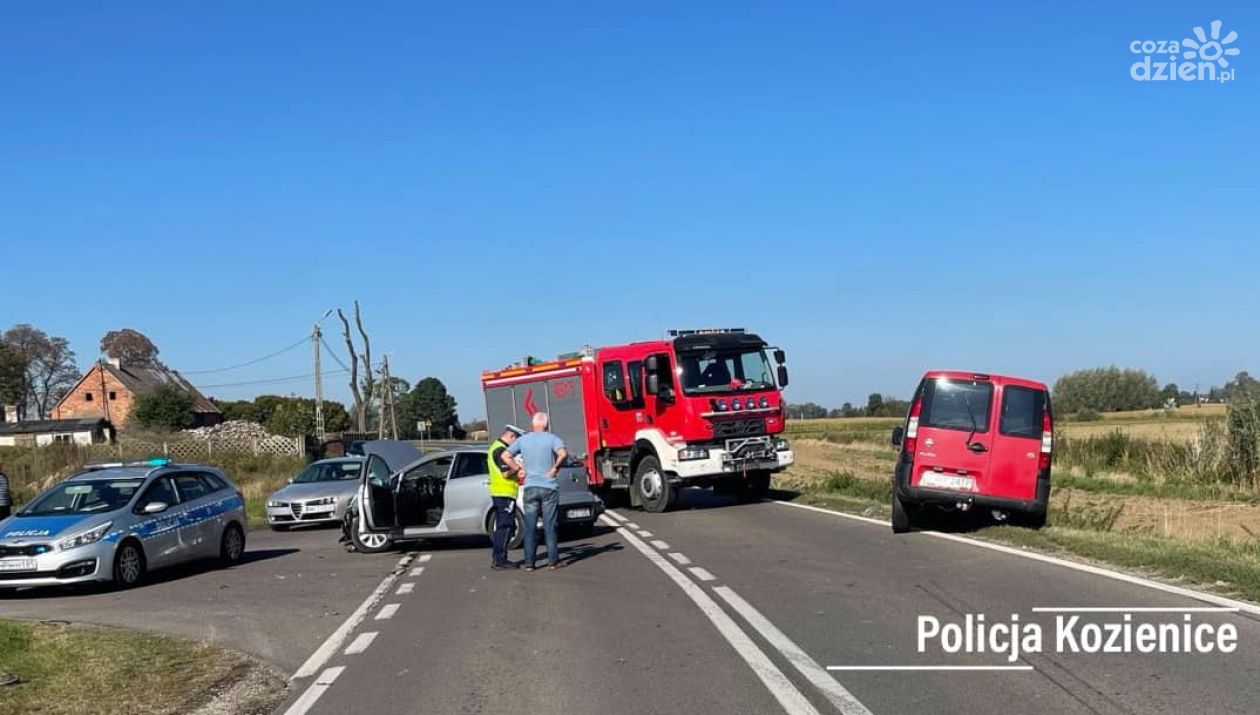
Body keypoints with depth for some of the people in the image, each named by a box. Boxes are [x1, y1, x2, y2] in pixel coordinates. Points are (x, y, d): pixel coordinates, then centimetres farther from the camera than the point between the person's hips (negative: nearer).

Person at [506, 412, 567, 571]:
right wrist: (555, 468, -10)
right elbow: (563, 454, -23)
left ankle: (529, 563, 5)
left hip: (530, 487, 2)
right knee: (549, 526, 4)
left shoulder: (523, 440, 6)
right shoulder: (552, 439, -4)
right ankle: (553, 561, 6)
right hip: (549, 487, -2)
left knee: (530, 527, 6)